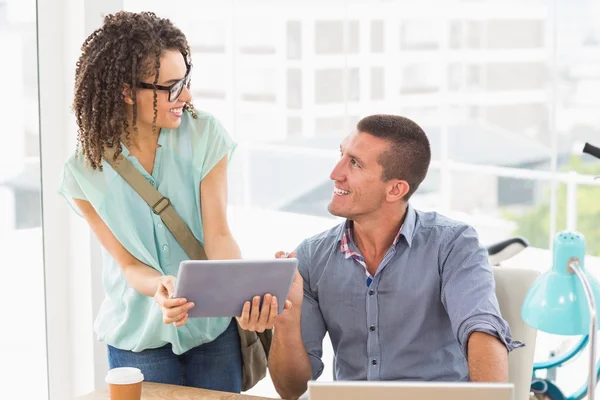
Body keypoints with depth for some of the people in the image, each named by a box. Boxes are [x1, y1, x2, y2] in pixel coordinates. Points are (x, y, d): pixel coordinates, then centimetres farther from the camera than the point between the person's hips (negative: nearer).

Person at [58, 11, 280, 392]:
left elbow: (218, 235, -14)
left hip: (213, 327, 1)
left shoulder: (205, 135, -11)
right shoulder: (86, 171, -11)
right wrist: (161, 288, -33)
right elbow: (129, 264, -10)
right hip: (139, 337, 0)